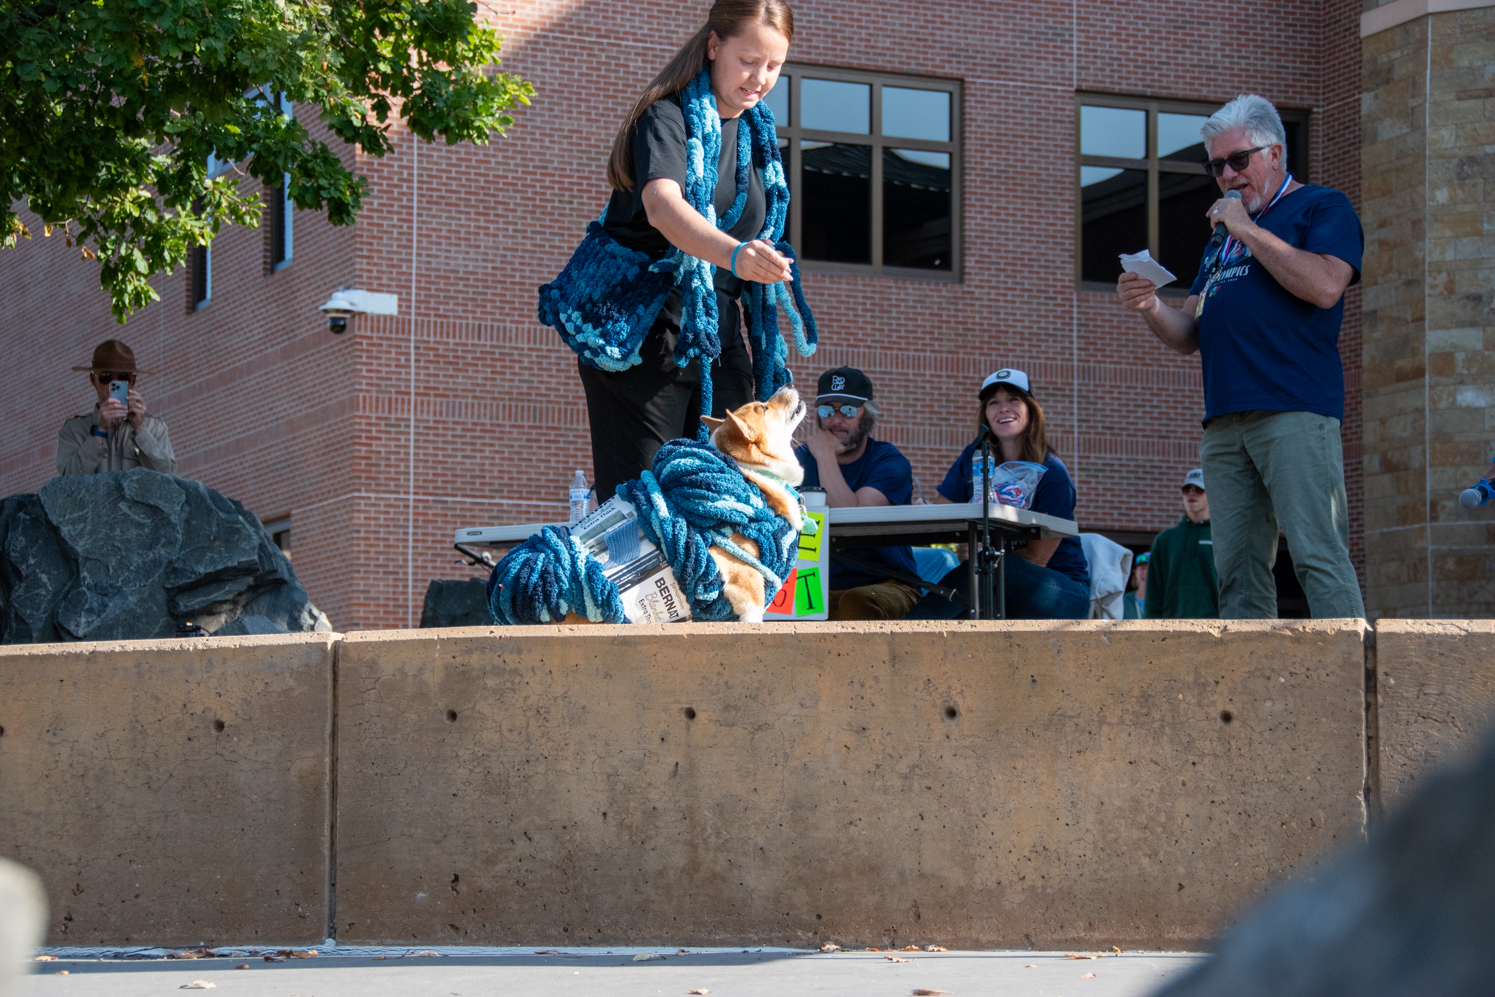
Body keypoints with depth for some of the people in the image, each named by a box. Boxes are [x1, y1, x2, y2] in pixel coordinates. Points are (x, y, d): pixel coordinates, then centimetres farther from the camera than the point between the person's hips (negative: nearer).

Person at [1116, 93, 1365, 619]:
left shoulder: (1322, 207, 7)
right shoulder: (1221, 239, 28)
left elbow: (1325, 286, -12)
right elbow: (1190, 335, 24)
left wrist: (1248, 229, -6)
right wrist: (1150, 308, 2)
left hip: (1295, 412, -7)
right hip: (1225, 420, 7)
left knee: (1318, 556, -14)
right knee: (1237, 571, 2)